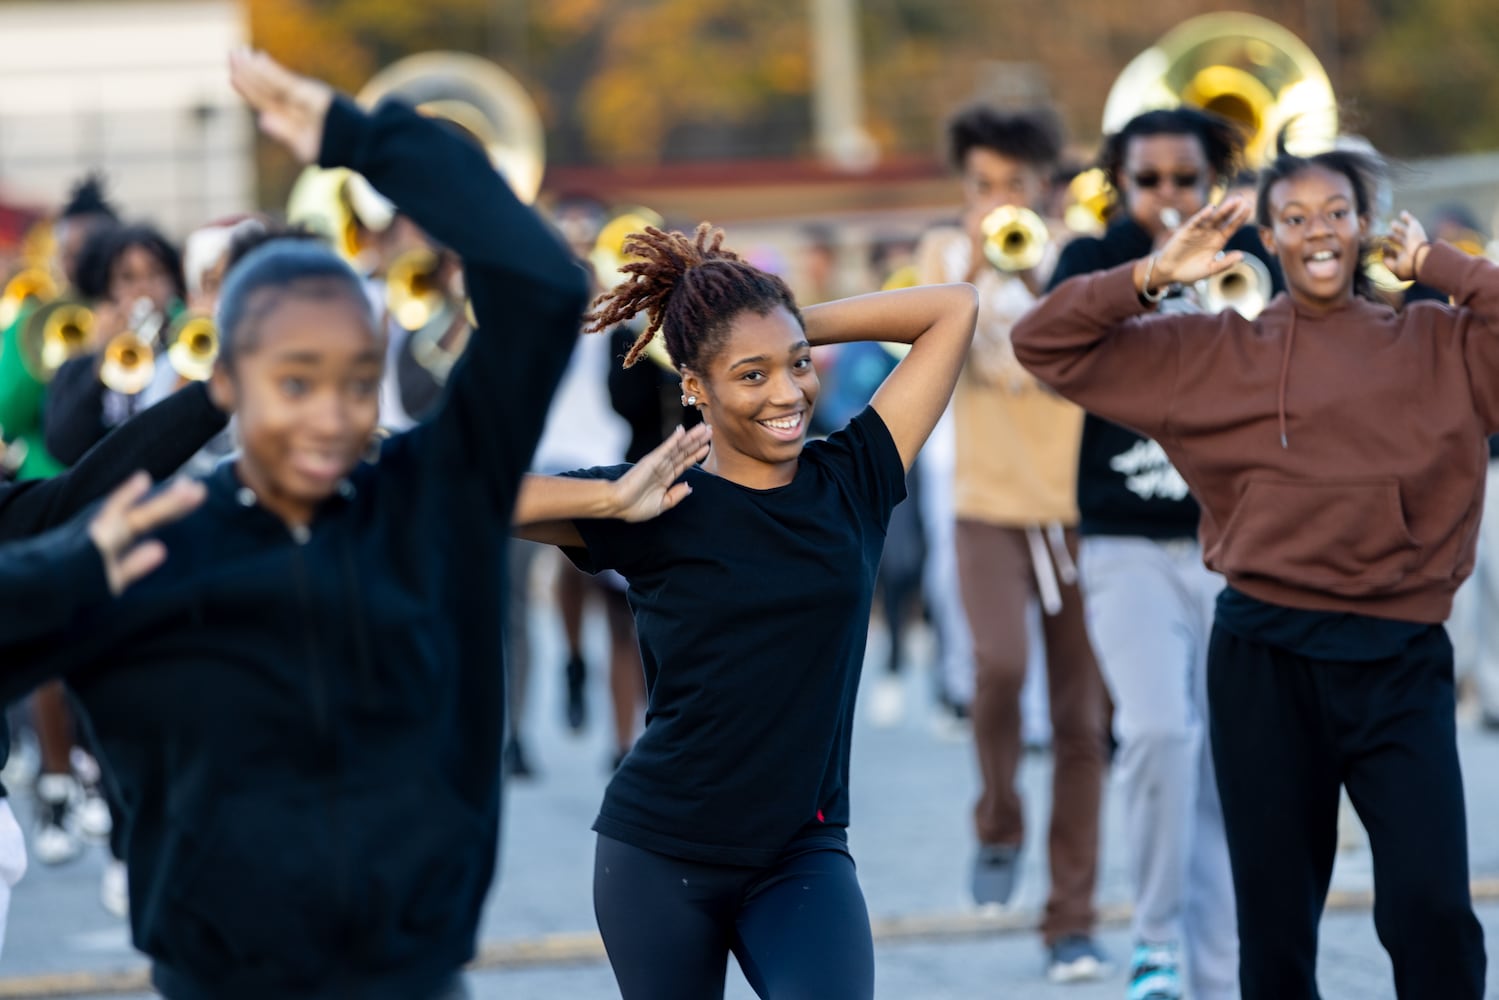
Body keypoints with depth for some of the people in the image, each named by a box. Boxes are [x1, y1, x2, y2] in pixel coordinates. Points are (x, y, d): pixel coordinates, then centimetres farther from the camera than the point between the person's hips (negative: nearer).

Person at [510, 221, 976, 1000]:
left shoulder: (852, 481, 1)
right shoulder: (661, 510, -8)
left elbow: (954, 309, 3)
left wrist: (794, 329, 0)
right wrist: (612, 500, -23)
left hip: (803, 853, 1)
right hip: (661, 854, -1)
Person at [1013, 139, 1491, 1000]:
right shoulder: (1209, 353, 8)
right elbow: (1045, 345, 8)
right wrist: (1154, 277, -2)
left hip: (1400, 656, -1)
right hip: (1264, 653, 1)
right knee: (1274, 921, 9)